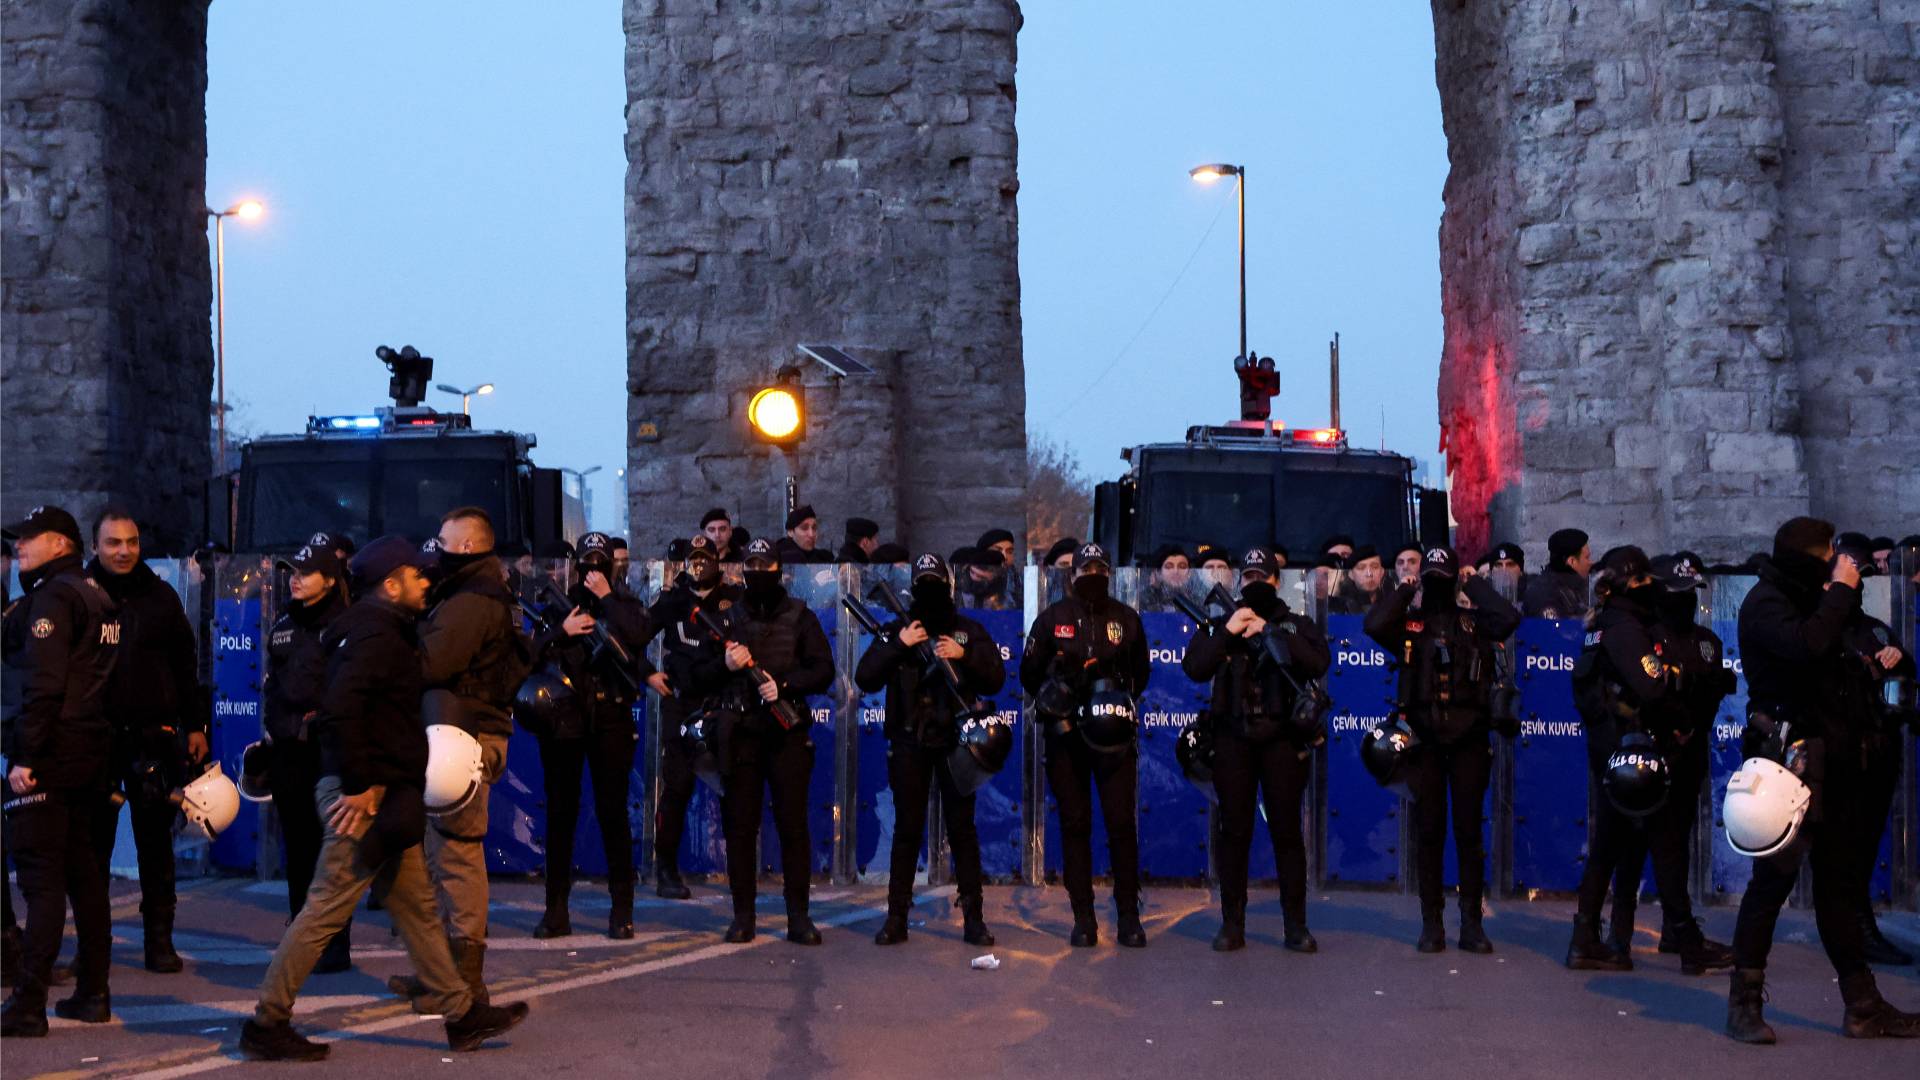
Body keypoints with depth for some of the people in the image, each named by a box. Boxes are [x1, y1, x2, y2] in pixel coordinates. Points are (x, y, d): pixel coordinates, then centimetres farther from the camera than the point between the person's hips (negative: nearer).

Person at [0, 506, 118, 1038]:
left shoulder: (51, 596, -11)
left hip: (46, 755, -9)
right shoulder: (97, 596, 17)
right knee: (83, 871, 12)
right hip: (91, 753, 9)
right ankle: (92, 994, 16)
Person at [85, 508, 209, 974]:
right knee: (94, 843, 5)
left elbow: (186, 667, 11)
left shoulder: (161, 597, 7)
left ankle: (160, 940, 12)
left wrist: (196, 726, 7)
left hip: (154, 738, 1)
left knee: (155, 843, 5)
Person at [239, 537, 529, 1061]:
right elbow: (340, 707, -28)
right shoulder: (376, 635, -15)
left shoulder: (385, 630, 17)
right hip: (363, 797, -11)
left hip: (383, 790, 11)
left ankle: (461, 1014, 19)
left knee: (416, 907, 13)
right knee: (328, 909, -4)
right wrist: (358, 784, -24)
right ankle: (267, 1023, 4)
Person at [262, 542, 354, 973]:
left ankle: (335, 944, -1)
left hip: (330, 751, -6)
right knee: (296, 847, 10)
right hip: (287, 751, 6)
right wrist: (274, 728, 14)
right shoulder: (281, 627, 17)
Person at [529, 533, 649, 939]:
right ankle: (556, 910, 8)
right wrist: (561, 631, -12)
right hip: (562, 720, 2)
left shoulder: (625, 606, 8)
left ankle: (622, 910, 5)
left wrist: (605, 597, -10)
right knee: (560, 813, 3)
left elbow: (638, 637, -14)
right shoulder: (556, 606, 11)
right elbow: (531, 655, 2)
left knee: (613, 813, -1)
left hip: (610, 721, -1)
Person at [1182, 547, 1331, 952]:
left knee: (1287, 830, 0)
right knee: (1233, 831, 2)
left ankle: (1296, 925, 5)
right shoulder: (1219, 625, 12)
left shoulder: (1296, 625, 8)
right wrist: (1227, 632, -11)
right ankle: (1232, 925, 8)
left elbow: (1319, 662, -12)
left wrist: (1269, 631, -14)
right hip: (1233, 738, 1)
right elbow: (1193, 668, -3)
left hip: (1282, 738, -1)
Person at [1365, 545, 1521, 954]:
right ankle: (1431, 923, 11)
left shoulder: (1474, 622, 7)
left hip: (1469, 739, 0)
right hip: (1424, 740, 0)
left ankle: (1471, 923, 9)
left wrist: (1475, 586, -2)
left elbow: (1509, 618, -14)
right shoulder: (1408, 623, 5)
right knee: (1428, 831, 5)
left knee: (1469, 831, 3)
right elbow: (1373, 624, -15)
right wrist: (1403, 591, -3)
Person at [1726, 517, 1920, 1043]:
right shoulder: (1765, 601, -9)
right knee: (1776, 875, -7)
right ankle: (1744, 1002, -1)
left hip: (1832, 755, 9)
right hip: (1790, 753, -9)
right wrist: (1840, 590, -17)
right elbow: (1807, 645, -26)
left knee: (1840, 877, 10)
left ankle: (1863, 1004, 14)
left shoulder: (1805, 597, 17)